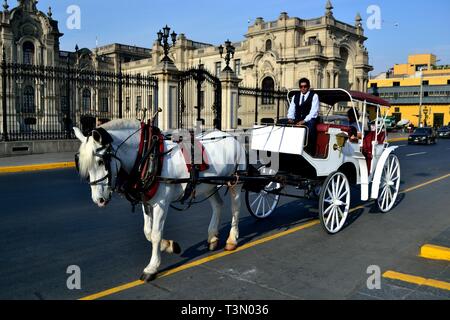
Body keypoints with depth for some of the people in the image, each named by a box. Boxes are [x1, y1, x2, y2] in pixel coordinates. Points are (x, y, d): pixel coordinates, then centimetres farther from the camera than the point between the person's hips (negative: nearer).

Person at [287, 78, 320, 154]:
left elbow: (314, 112, -8)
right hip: (297, 120, 5)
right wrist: (290, 118, -7)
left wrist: (304, 121, -21)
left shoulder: (314, 96, 3)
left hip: (309, 120, -5)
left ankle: (310, 152, -34)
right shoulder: (295, 97, 19)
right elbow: (291, 110, 16)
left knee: (310, 125, -38)